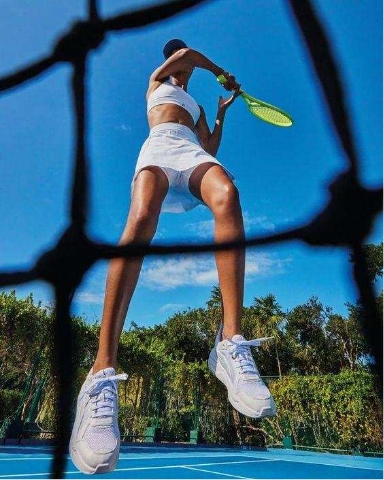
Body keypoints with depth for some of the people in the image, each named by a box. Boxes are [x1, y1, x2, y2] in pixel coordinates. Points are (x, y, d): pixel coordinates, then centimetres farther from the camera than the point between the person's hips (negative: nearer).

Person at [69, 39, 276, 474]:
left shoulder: (197, 108, 43)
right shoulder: (156, 84, 37)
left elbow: (210, 149, 30)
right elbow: (187, 53, 23)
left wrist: (222, 111, 35)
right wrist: (221, 72, 35)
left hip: (193, 152, 3)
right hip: (159, 148, -2)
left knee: (226, 195, -37)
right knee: (140, 218, -37)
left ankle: (230, 342, -46)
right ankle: (103, 372, -44)